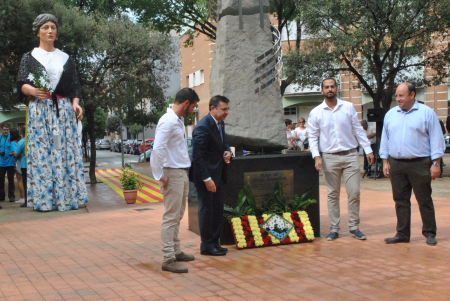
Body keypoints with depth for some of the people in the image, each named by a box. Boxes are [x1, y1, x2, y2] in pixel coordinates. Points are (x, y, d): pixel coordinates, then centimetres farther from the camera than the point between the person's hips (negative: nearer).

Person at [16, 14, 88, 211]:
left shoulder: (66, 59, 16)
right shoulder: (29, 57, 10)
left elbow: (75, 86, 11)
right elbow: (21, 84, 1)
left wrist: (75, 103, -8)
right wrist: (33, 91, -22)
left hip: (63, 109, 2)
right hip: (39, 109, -2)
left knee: (65, 150, -3)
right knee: (41, 151, -7)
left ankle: (68, 197, -1)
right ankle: (43, 199, -5)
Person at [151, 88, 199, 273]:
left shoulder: (179, 120, 15)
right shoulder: (168, 121, -17)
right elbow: (158, 149, -23)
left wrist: (185, 175, 14)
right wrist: (161, 176, -20)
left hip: (182, 173, 10)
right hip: (172, 174, -10)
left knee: (177, 216, 17)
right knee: (171, 217, -6)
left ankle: (176, 251, 29)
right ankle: (168, 260, -2)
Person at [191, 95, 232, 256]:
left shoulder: (220, 123, 8)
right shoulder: (203, 127, -21)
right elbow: (198, 156, -23)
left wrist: (227, 151, -1)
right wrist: (207, 179, -23)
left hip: (218, 175, 9)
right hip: (206, 176, -9)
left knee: (218, 210, 14)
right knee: (206, 210, 2)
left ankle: (214, 242, 25)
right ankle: (207, 246, 14)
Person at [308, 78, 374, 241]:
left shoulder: (348, 107, 6)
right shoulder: (316, 112, 4)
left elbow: (358, 130, 8)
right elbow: (313, 137, 5)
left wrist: (368, 150, 4)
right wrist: (316, 156, -8)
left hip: (350, 155, 0)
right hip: (330, 157, 0)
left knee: (354, 192, -1)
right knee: (332, 194, 5)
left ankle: (354, 226, 13)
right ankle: (334, 229, 14)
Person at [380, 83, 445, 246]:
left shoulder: (426, 113, -1)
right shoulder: (390, 114, 12)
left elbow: (436, 139, -2)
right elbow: (385, 139, 16)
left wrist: (436, 163, -7)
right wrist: (385, 162, 10)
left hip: (419, 164, -4)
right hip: (396, 164, 4)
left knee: (424, 200, 2)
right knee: (400, 200, 8)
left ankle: (430, 233, 14)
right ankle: (402, 234, 15)